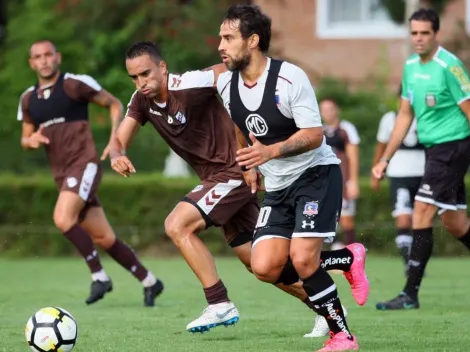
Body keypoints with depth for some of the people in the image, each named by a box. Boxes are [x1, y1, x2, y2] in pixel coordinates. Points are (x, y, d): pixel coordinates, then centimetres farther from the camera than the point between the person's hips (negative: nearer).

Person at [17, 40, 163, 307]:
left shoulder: (76, 84, -5)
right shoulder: (28, 99, 11)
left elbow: (114, 104, 3)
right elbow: (26, 139, 19)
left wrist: (115, 140, -8)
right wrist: (31, 140, -5)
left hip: (84, 164, -6)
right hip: (61, 173, 6)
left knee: (63, 218, -27)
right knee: (103, 239, 7)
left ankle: (99, 276, -15)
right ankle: (149, 282, 19)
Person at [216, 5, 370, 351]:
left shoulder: (290, 78, -20)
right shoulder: (225, 83, 0)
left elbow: (314, 135, -21)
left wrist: (270, 152, -34)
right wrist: (250, 166, 20)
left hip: (316, 175, -7)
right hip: (277, 187, 7)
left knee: (302, 258, -21)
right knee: (265, 268, -8)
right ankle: (347, 258, 13)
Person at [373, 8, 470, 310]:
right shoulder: (411, 66, 10)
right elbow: (405, 115, 18)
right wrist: (385, 159, 16)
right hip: (434, 148, 8)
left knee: (422, 212, -12)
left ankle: (410, 294, -10)